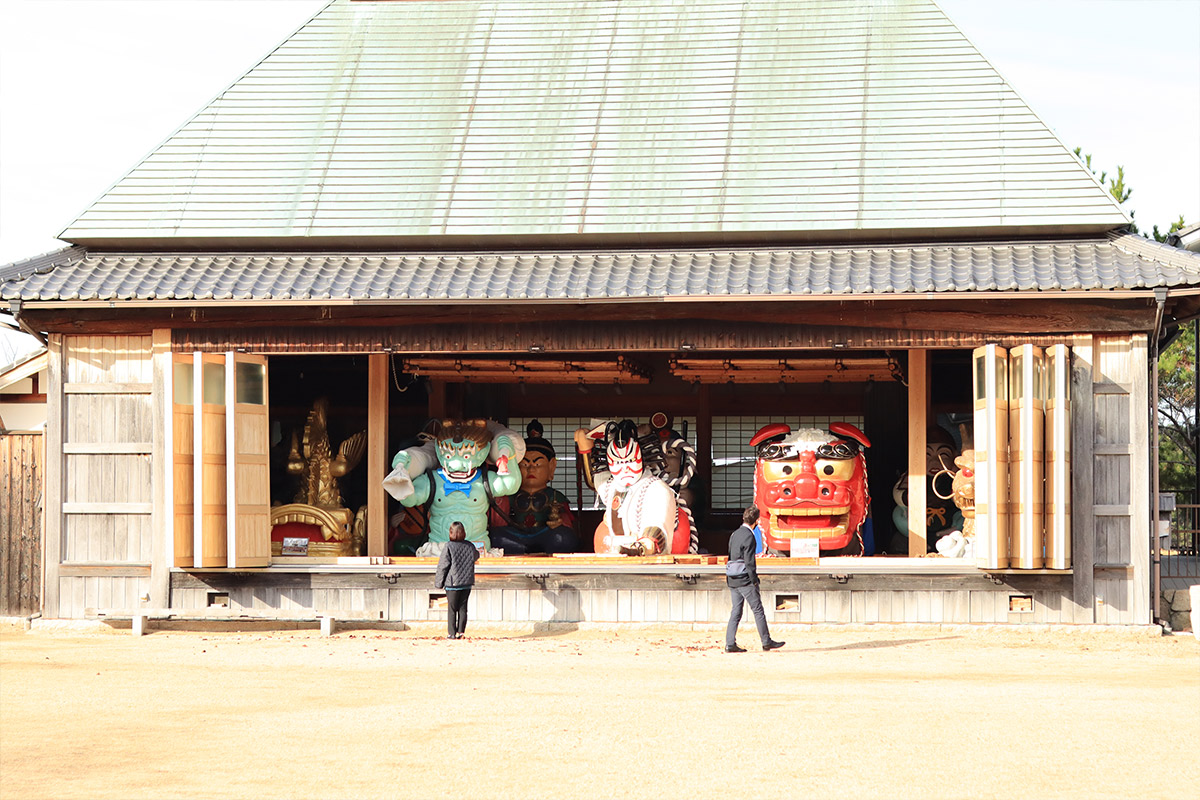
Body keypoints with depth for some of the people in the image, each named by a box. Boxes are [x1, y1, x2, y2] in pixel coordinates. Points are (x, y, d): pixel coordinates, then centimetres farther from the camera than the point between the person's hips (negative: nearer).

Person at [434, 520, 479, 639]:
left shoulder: (449, 547, -13)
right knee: (463, 608, 10)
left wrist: (438, 582, 1)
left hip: (453, 583, -4)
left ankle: (452, 633, 5)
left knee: (452, 608, 4)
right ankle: (460, 632, 8)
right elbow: (476, 557, 21)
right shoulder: (470, 546, -1)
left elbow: (442, 566, -9)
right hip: (467, 582, 4)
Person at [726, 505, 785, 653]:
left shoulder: (734, 534, 12)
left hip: (732, 580, 8)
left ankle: (730, 644, 3)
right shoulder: (749, 537, -15)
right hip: (745, 580, -8)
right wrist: (754, 581, -11)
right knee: (758, 610, 1)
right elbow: (749, 562, -17)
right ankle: (766, 642, 6)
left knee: (736, 611, 8)